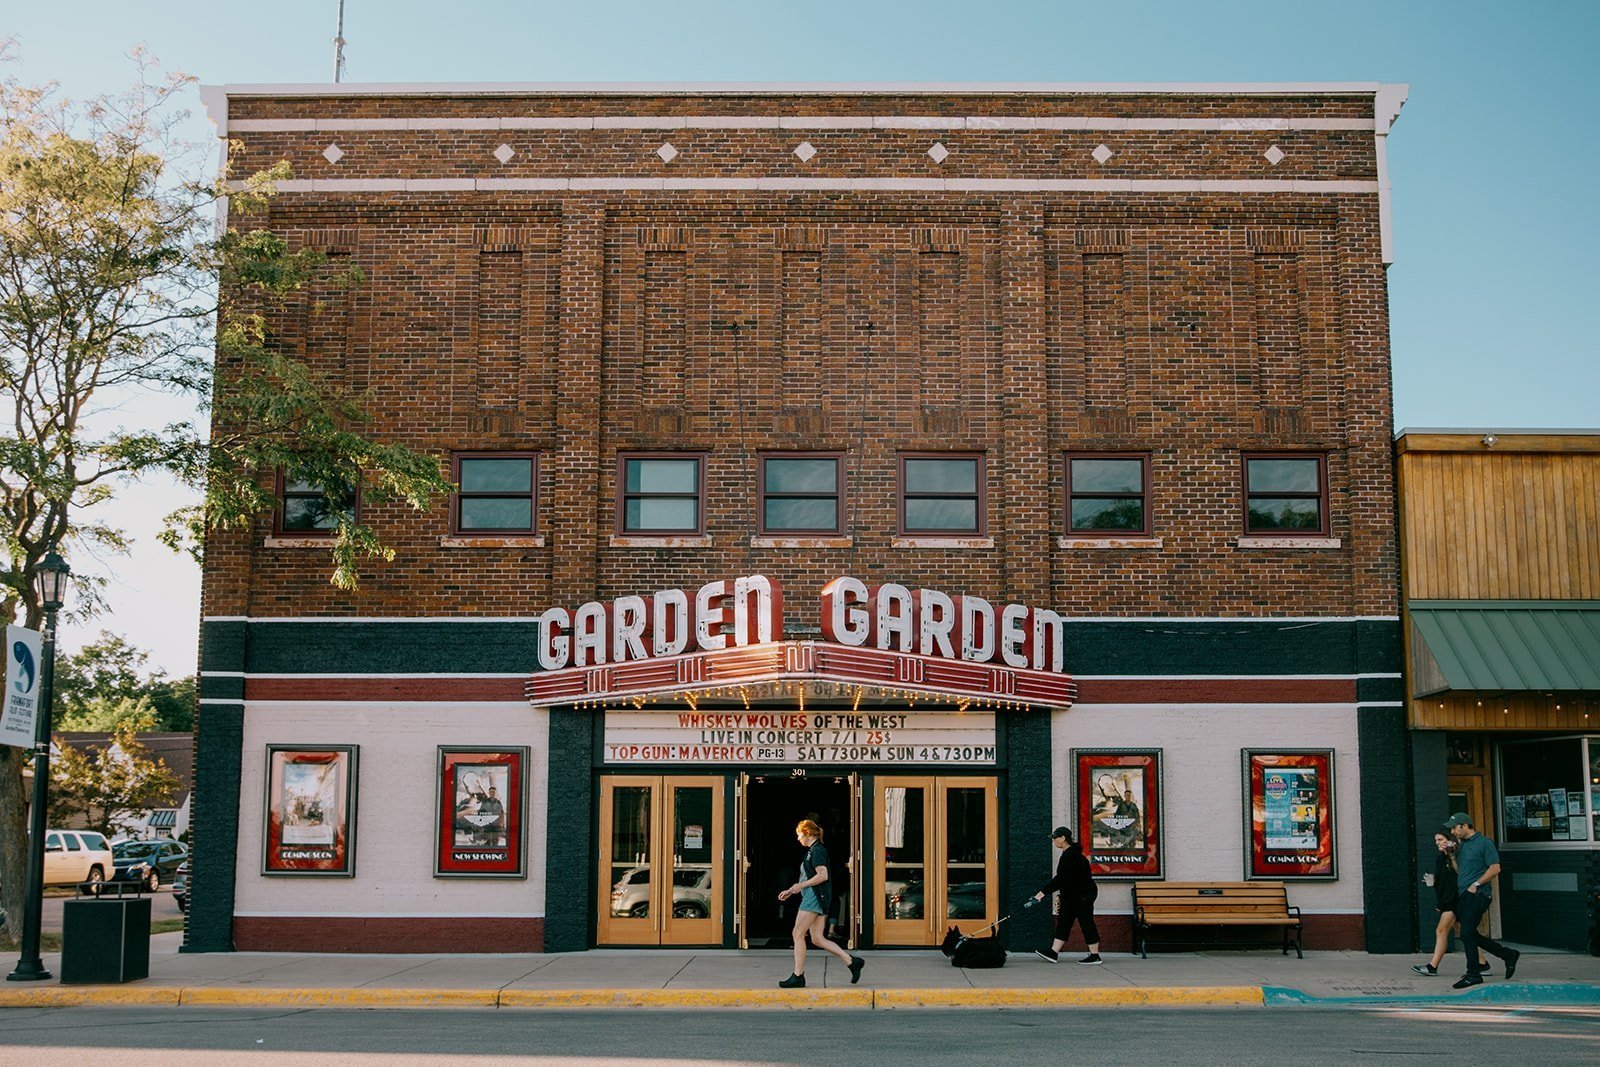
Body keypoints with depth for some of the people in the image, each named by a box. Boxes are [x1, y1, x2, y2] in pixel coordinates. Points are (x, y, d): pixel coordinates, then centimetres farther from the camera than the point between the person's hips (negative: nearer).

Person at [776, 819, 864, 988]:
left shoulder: (817, 851, -10)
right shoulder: (813, 851, 21)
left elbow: (822, 875, -20)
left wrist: (801, 885, -18)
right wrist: (791, 891, 23)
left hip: (815, 897, -10)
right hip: (813, 897, 10)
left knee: (798, 934, -6)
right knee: (817, 939, 7)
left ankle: (798, 976, -4)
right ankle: (851, 961, 6)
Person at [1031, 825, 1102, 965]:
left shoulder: (1071, 856, -21)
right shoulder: (1068, 854, 13)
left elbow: (1061, 878, -27)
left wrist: (1043, 892, -29)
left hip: (1083, 895, -11)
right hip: (1073, 896, 11)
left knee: (1086, 923, -4)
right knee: (1063, 922, 7)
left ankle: (1095, 956, 3)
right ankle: (1053, 953, 7)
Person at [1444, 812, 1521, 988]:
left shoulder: (1484, 843, -6)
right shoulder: (1462, 845, 18)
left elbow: (1495, 868, -11)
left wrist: (1476, 884, -15)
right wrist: (1452, 855, 8)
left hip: (1477, 895, -9)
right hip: (1464, 895, 9)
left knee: (1467, 934, -10)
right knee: (1470, 936, 9)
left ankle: (1473, 975, -2)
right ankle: (1508, 955, 22)